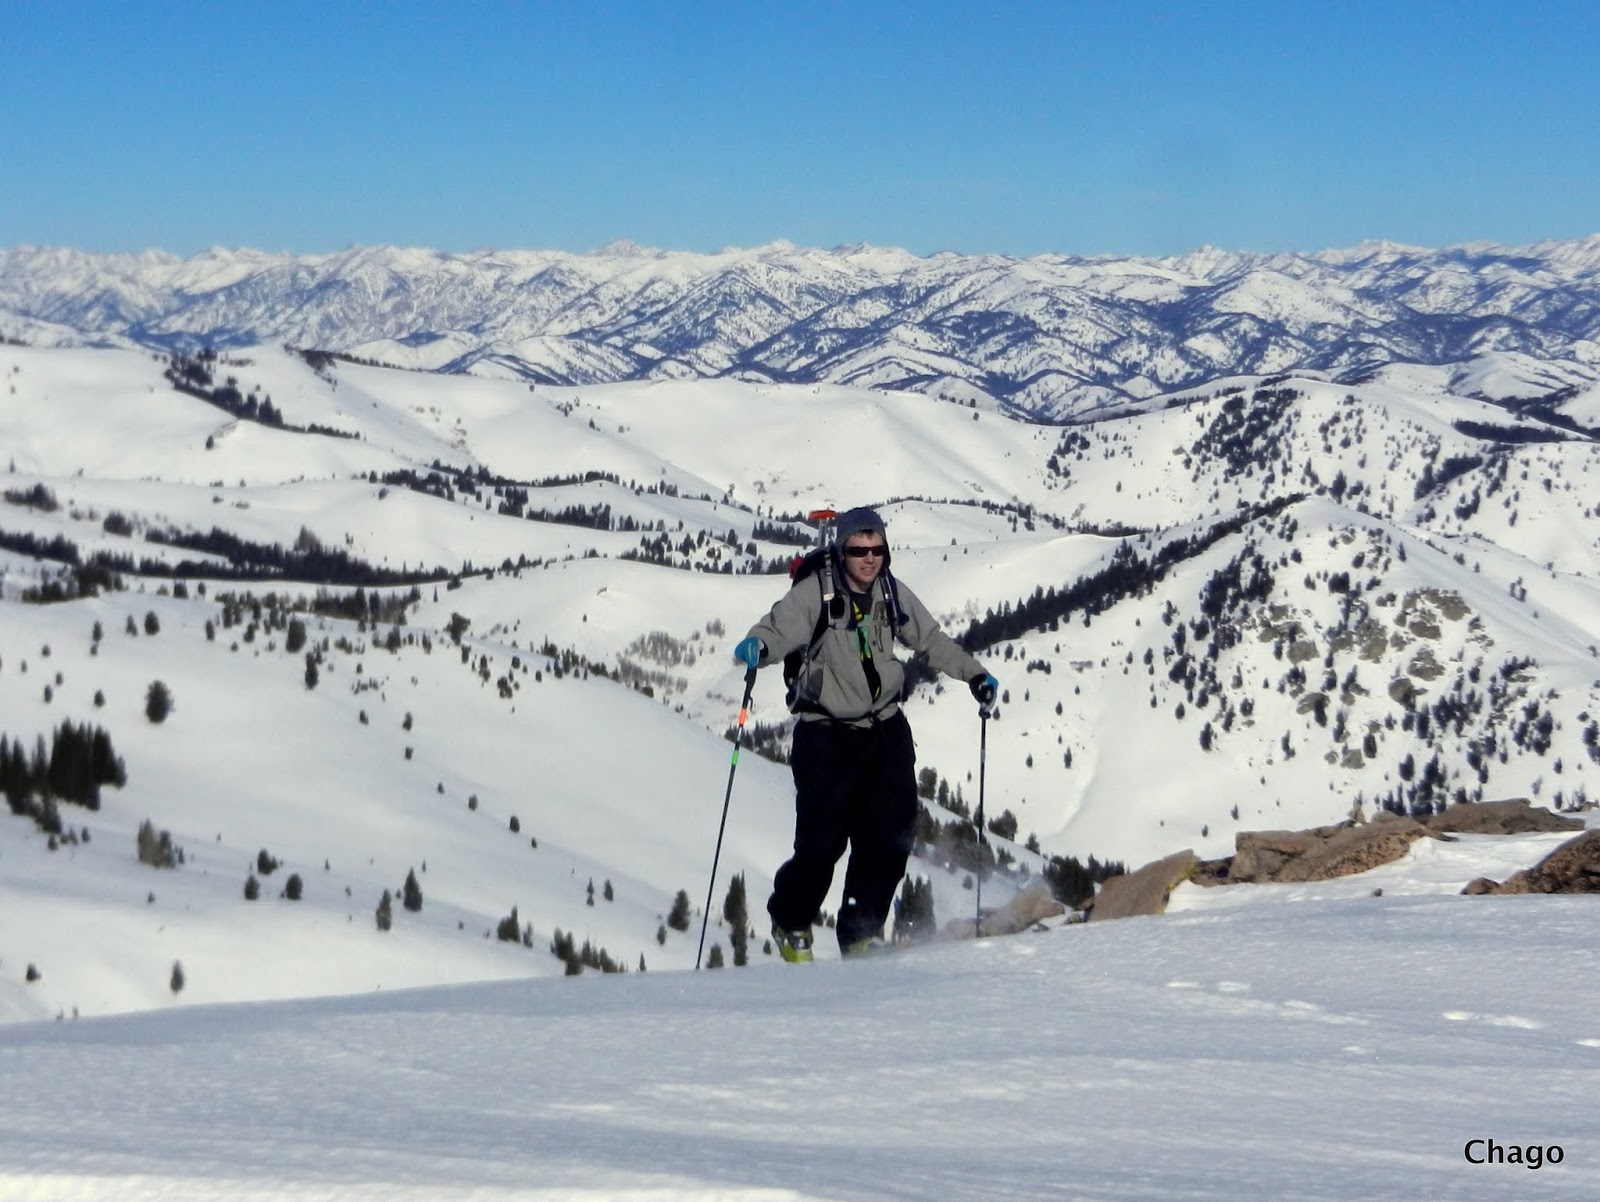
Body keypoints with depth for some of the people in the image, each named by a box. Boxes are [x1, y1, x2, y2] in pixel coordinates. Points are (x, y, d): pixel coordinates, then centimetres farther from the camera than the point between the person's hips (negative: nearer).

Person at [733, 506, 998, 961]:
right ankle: (790, 924, 21)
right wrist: (757, 645, -47)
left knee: (892, 832, -3)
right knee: (822, 839, -6)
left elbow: (931, 640, 18)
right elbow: (779, 627, -26)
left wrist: (973, 673, 17)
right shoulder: (815, 594, -12)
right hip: (827, 735, -5)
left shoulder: (892, 593, 4)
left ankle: (861, 931, 13)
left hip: (885, 728, 5)